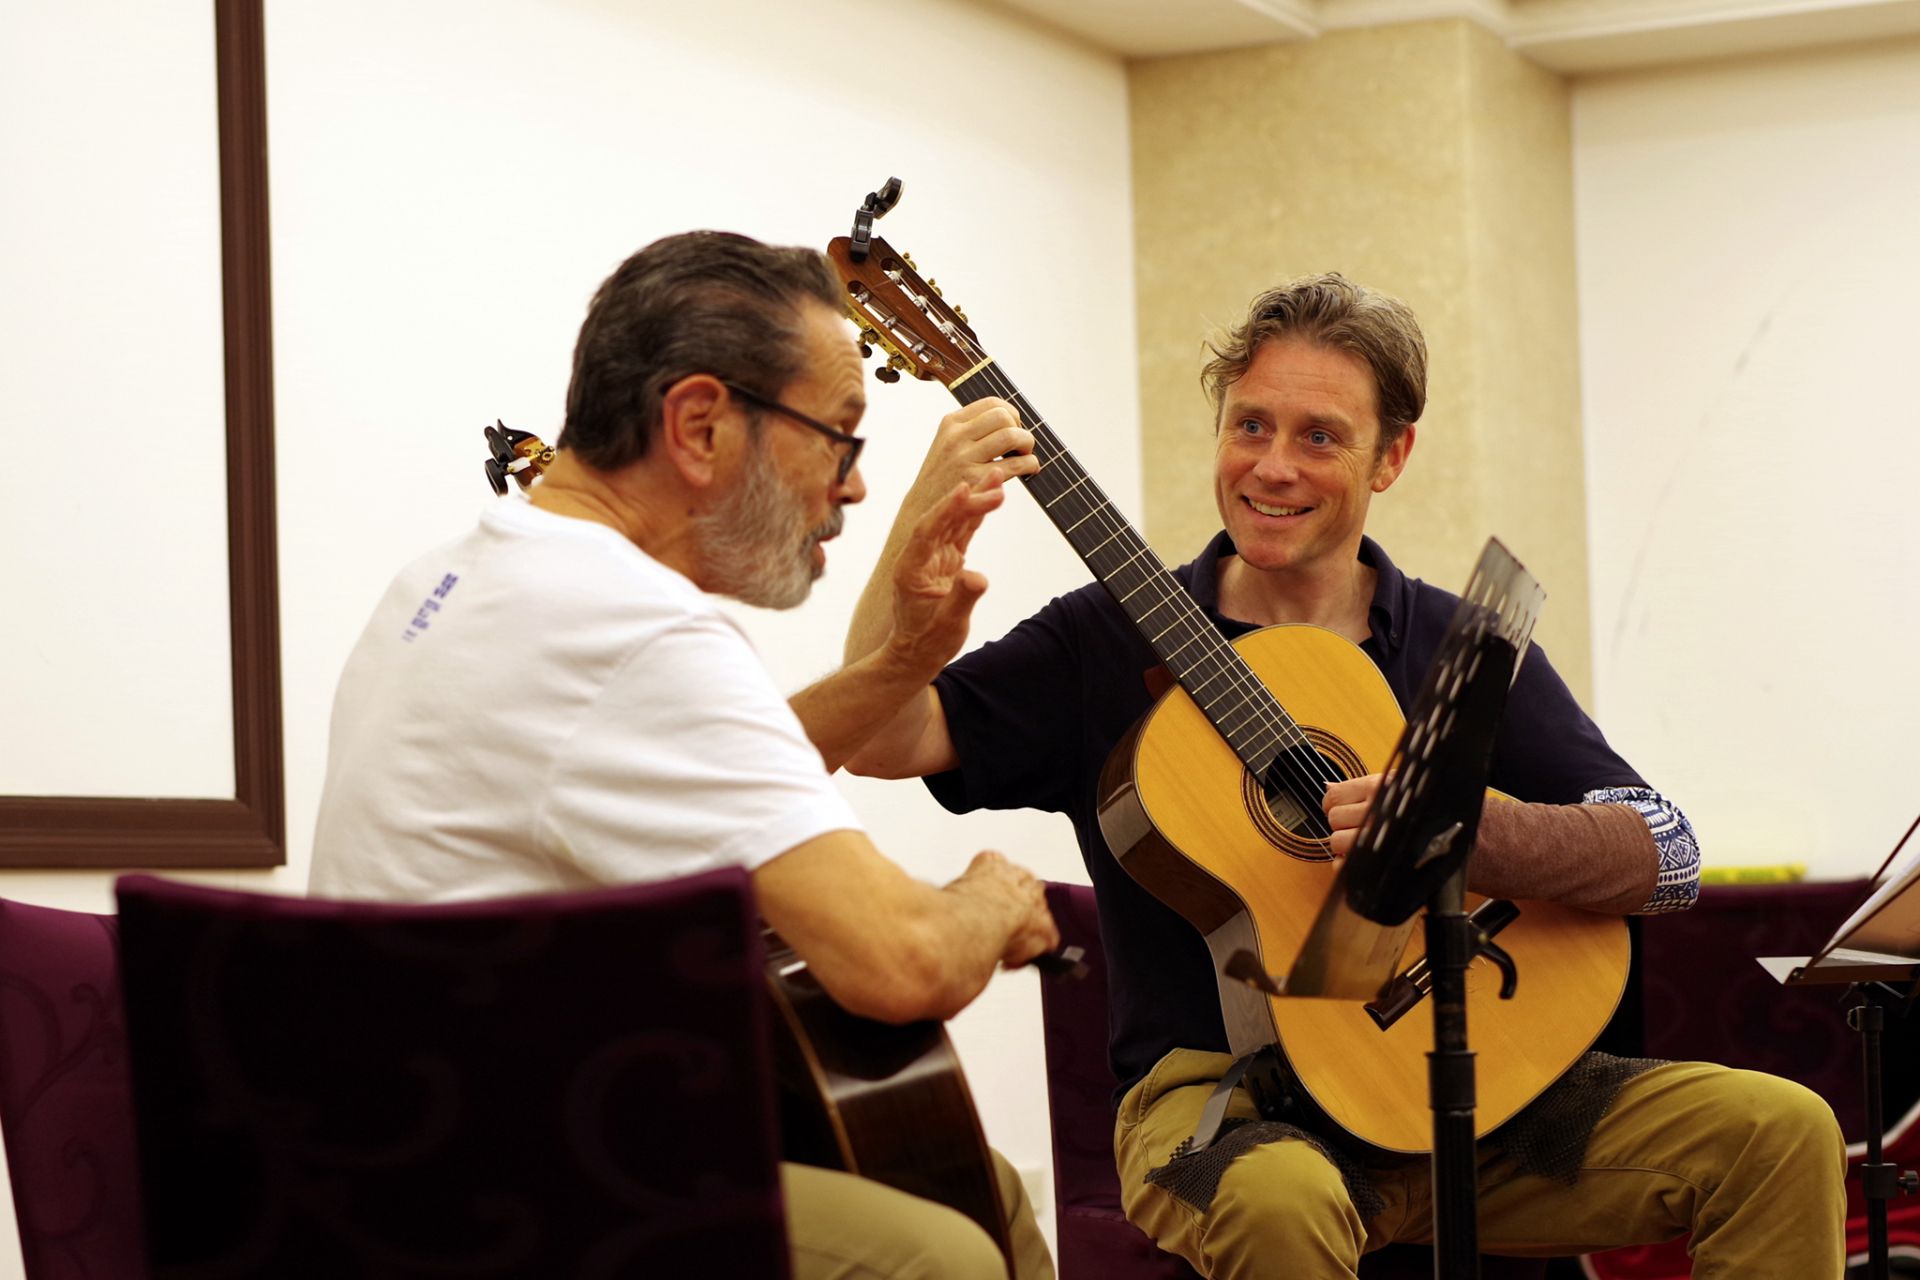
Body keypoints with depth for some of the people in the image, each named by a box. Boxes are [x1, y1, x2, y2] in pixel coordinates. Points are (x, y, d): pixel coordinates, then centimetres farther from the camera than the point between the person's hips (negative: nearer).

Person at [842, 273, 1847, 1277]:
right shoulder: (1113, 640, 4)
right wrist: (922, 526, -22)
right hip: (1223, 1088, -4)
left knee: (1780, 1131, -14)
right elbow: (884, 742, -8)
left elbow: (1668, 855, -1)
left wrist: (1456, 826, -19)